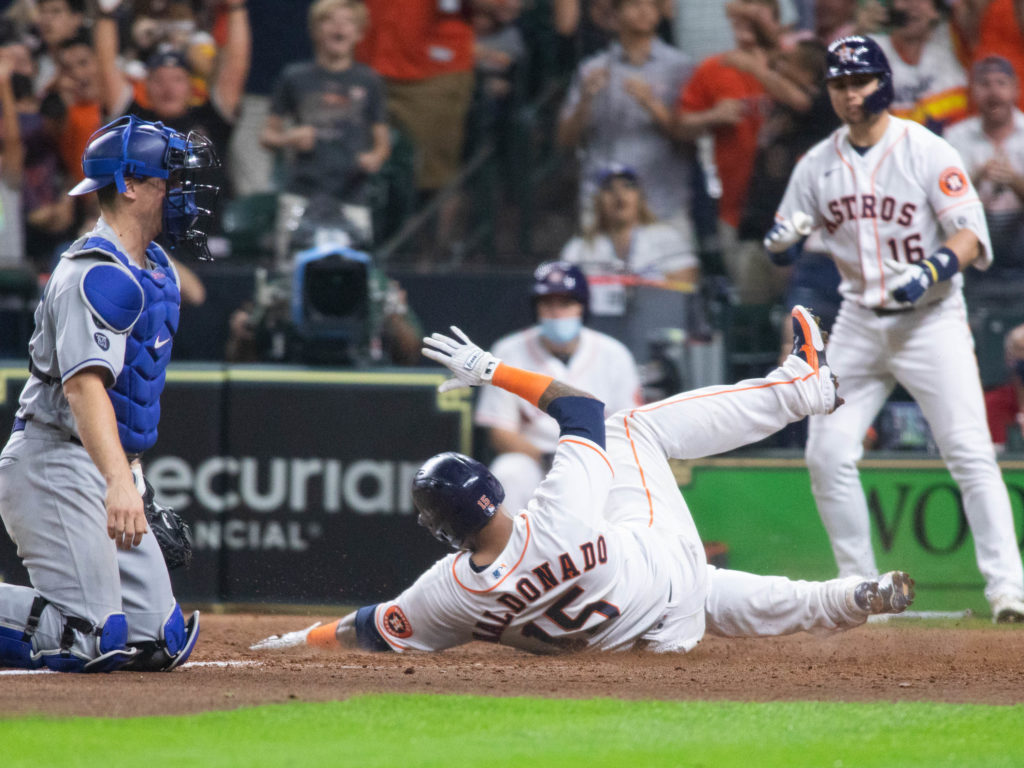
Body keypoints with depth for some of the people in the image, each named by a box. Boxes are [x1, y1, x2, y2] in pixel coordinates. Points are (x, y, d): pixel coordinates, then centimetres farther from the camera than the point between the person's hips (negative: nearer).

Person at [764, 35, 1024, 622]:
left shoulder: (926, 151, -8)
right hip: (860, 323, 5)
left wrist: (933, 269, -31)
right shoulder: (818, 165, 6)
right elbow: (780, 247, 11)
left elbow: (972, 236, -12)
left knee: (970, 452, -13)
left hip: (931, 317, -5)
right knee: (828, 455, -2)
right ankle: (860, 587, 11)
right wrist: (784, 239, -13)